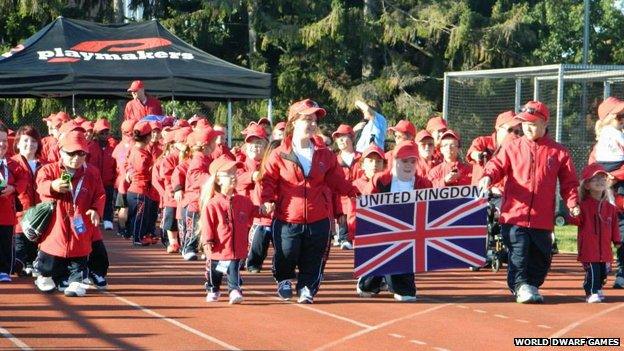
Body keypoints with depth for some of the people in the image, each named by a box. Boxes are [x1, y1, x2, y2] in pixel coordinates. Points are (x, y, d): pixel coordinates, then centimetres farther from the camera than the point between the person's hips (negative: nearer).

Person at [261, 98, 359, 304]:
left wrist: (355, 193, 8)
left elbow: (337, 181, 14)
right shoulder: (279, 155, -2)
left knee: (313, 261, 6)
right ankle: (284, 280, 35)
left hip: (318, 220, 2)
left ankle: (307, 288, 23)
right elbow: (268, 181, 0)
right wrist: (267, 200, -14)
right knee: (285, 258, 7)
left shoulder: (324, 154, 7)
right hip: (287, 220, -2)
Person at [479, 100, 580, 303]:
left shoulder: (558, 152, 6)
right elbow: (497, 165, -1)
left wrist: (572, 203, -8)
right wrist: (488, 176, -23)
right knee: (518, 252, -9)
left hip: (542, 218, 1)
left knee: (541, 256, 9)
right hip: (515, 215, -1)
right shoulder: (512, 147, 7)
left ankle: (532, 285, 25)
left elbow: (569, 182, 7)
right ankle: (520, 285, -4)